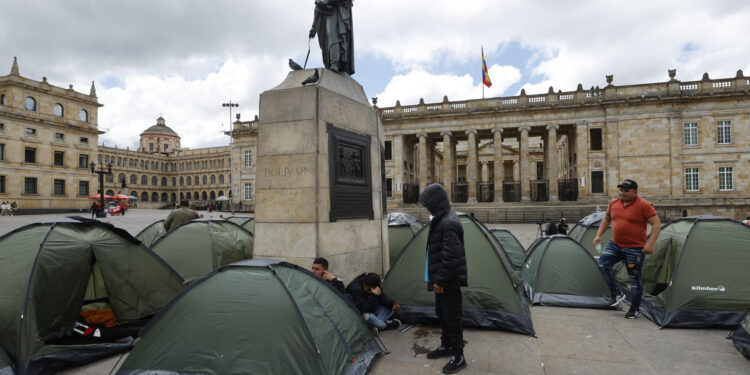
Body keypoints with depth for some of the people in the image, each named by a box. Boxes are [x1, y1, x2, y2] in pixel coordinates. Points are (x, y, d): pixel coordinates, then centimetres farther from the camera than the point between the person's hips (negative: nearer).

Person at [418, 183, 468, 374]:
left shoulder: (448, 223, -23)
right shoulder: (442, 219, 10)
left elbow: (452, 256, -26)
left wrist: (440, 280, -19)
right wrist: (436, 278, 18)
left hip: (449, 281, -10)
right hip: (443, 280, 10)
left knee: (452, 318, 2)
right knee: (442, 314, 21)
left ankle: (458, 357, 16)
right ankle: (446, 346, 38)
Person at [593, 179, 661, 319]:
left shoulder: (644, 205, -12)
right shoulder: (613, 203, 6)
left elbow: (656, 224, -13)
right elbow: (606, 219, 19)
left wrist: (650, 243, -22)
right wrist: (599, 235, 11)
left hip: (635, 249, -5)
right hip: (615, 245, 5)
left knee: (634, 278, 3)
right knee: (603, 264, -14)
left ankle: (635, 308, 20)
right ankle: (616, 294, 4)